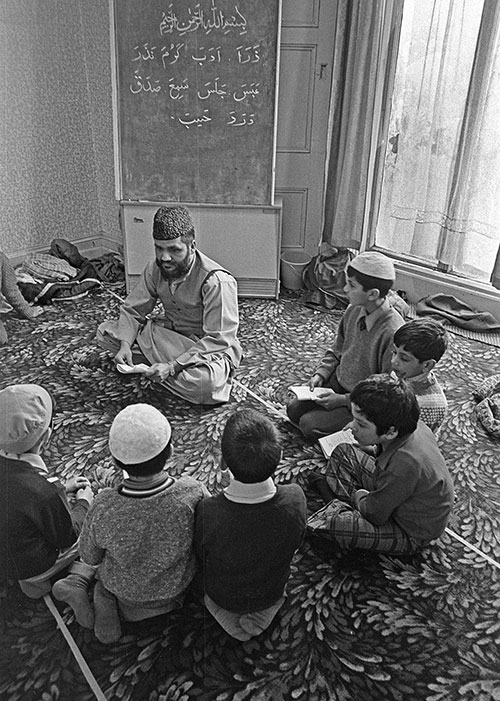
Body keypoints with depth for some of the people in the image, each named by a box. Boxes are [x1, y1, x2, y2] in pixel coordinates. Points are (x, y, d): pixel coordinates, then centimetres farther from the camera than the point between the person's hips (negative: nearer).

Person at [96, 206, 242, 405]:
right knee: (105, 332, -6)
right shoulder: (156, 268, -7)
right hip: (169, 335, 6)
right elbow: (133, 310, 1)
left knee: (208, 380, -41)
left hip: (210, 349, -6)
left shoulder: (217, 281, -27)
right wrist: (125, 344, -19)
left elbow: (218, 341, -27)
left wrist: (173, 366, -34)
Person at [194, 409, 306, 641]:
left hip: (222, 597, 0)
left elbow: (201, 557, -15)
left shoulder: (207, 512, -38)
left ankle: (228, 616, 19)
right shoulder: (295, 499, -33)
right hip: (271, 595, 1)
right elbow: (295, 544, -10)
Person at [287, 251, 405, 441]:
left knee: (310, 425, -15)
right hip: (338, 384, 8)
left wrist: (343, 400, -22)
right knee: (294, 409, 3)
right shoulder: (354, 311, -6)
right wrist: (320, 374, -4)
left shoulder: (393, 333, -29)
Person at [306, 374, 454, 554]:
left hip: (411, 534, -8)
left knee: (327, 524, -26)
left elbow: (374, 515, -26)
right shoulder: (412, 426, -17)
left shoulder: (406, 462, -42)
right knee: (343, 452, 9)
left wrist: (359, 495, -6)